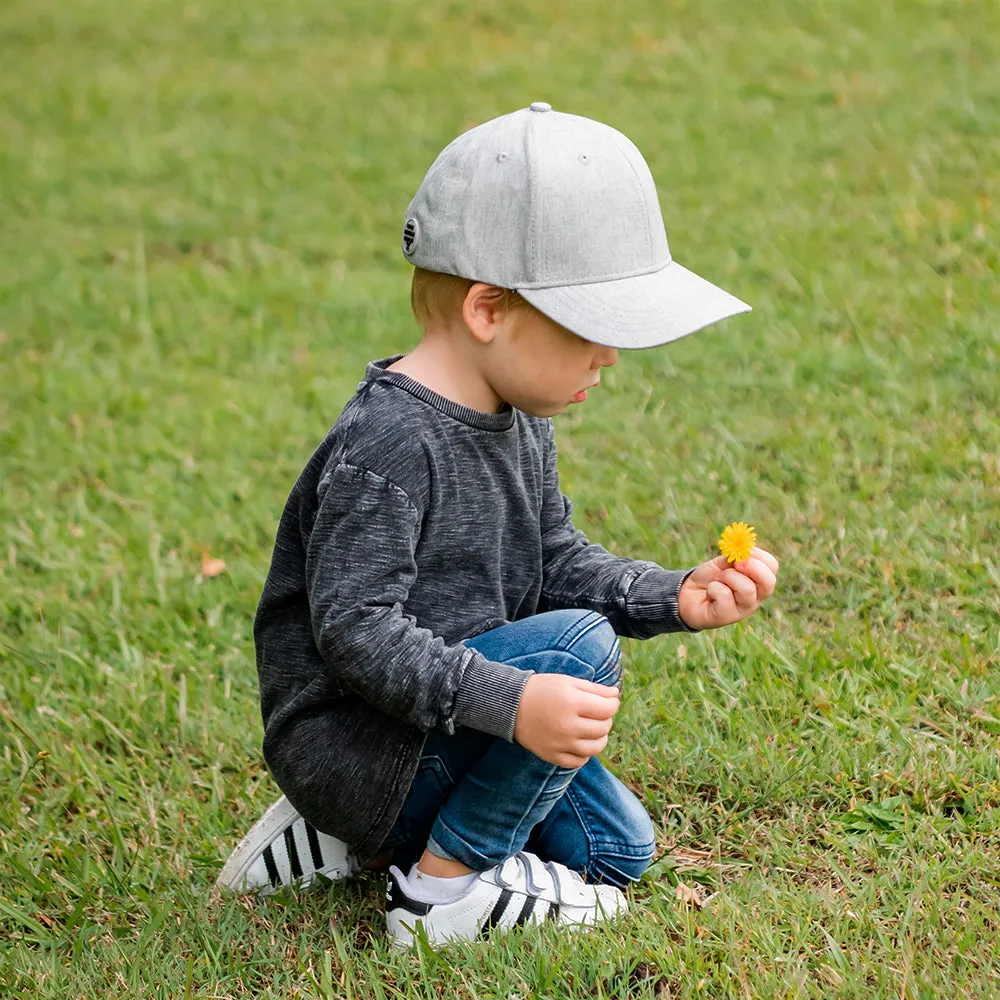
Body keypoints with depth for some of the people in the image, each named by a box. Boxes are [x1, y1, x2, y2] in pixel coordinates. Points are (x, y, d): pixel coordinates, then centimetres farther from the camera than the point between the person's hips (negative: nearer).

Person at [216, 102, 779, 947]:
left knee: (618, 849, 13)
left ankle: (365, 835, 16)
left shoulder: (523, 422, 4)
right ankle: (444, 882, -11)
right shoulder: (387, 445, -27)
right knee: (582, 647, -25)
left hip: (446, 715, 10)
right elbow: (353, 630, -30)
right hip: (348, 740, -10)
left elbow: (557, 562, 11)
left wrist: (675, 598, -6)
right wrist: (512, 702, -38)